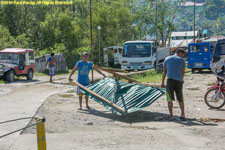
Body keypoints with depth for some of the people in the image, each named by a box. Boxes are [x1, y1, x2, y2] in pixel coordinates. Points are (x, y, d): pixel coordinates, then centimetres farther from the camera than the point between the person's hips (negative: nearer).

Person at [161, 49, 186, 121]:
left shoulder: (167, 59, 12)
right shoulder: (181, 60, 8)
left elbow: (164, 71, 12)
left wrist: (162, 82, 13)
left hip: (170, 80, 0)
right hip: (179, 81, 1)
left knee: (170, 98, 1)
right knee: (180, 99, 12)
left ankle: (171, 115, -4)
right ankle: (182, 114, 7)